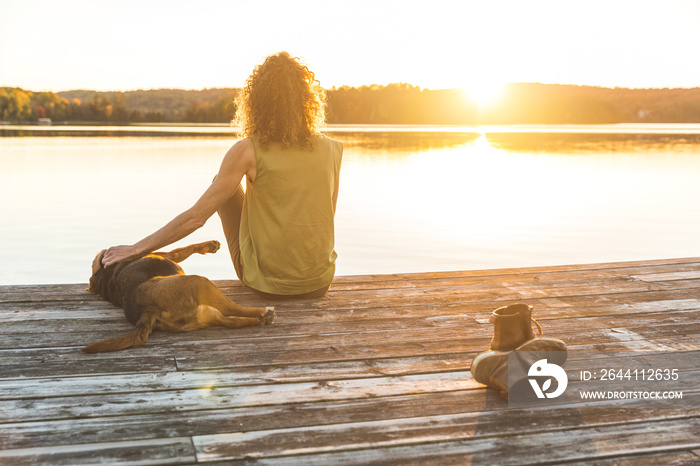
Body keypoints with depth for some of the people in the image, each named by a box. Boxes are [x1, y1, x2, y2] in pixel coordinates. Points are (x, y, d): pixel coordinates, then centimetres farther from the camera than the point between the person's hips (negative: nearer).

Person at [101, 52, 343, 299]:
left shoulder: (247, 151, -13)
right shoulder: (331, 149, -4)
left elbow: (195, 217, -12)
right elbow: (326, 217, 8)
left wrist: (136, 248, -2)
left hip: (266, 282, -3)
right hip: (319, 283, 3)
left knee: (223, 184, 18)